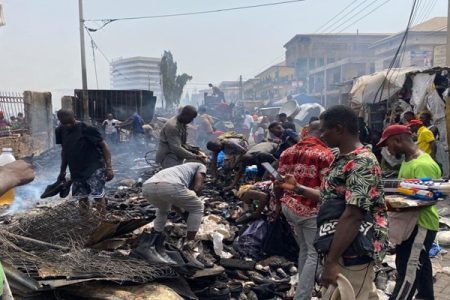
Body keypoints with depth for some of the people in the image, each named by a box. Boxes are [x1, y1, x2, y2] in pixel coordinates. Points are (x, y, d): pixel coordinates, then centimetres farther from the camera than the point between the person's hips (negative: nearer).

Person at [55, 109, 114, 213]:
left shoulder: (86, 129, -15)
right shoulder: (61, 131, 2)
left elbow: (103, 146, -12)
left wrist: (109, 167, -18)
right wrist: (62, 171, 22)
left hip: (94, 168, -6)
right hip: (76, 171, 6)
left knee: (98, 195, -14)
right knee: (81, 197, 9)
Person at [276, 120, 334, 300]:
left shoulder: (288, 152, 9)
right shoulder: (324, 154, -10)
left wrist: (279, 204, 23)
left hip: (289, 206, 7)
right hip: (311, 210, -7)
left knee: (304, 250, 21)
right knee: (315, 254, 3)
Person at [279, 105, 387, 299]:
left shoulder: (361, 163, -21)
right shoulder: (344, 159, 10)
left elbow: (353, 215, -27)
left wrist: (331, 260, -27)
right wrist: (298, 188, 14)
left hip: (353, 252, -9)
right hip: (346, 248, 9)